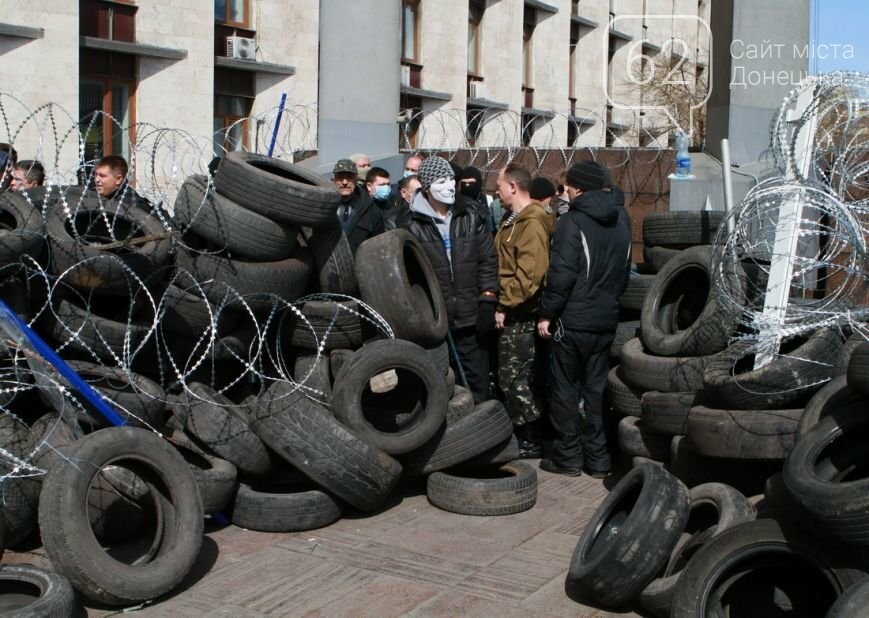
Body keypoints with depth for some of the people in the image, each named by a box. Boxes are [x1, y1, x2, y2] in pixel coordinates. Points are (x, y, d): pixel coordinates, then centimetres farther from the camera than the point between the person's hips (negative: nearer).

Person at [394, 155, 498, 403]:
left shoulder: (470, 216, 6)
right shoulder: (410, 224, -5)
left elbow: (488, 260, 8)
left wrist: (488, 301, 2)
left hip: (470, 318, 3)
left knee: (477, 386, 10)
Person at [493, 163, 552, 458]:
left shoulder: (532, 223, -17)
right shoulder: (514, 220, 16)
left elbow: (529, 273, -24)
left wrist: (504, 306, -19)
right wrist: (502, 303, 13)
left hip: (521, 315, -10)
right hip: (515, 312, 10)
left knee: (513, 378, -5)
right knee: (529, 378, 15)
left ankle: (531, 442, 4)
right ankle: (531, 437, 25)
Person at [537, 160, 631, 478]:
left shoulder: (571, 222, -13)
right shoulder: (619, 222, 10)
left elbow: (561, 274, -18)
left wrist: (547, 314, -10)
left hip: (572, 320, -6)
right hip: (606, 319, 7)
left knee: (564, 389, 5)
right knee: (597, 388, 12)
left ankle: (568, 456, 10)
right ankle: (597, 458, 16)